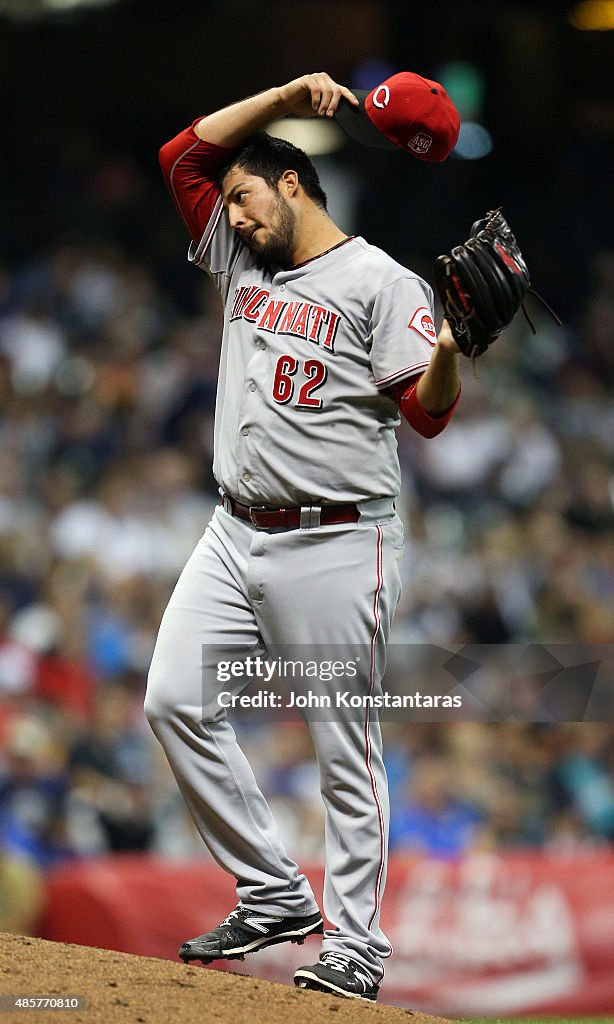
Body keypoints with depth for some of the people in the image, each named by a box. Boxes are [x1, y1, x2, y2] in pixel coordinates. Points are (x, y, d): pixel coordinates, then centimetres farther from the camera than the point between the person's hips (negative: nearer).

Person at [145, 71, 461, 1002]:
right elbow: (185, 155, 17)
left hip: (335, 543, -7)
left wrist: (449, 350, -33)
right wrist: (284, 96, 10)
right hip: (238, 534, 7)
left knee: (345, 745, -4)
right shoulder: (242, 261, 16)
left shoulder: (379, 281, -5)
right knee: (177, 701, -2)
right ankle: (276, 898, 5)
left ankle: (355, 942, 1)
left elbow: (428, 414, -12)